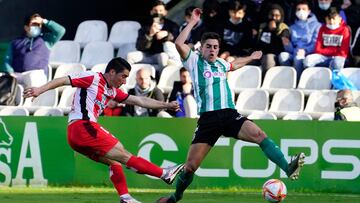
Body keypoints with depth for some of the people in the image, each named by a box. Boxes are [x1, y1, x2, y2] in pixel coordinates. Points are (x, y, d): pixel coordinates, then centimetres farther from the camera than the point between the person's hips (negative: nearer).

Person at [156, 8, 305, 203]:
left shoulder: (221, 64, 21)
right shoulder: (195, 61, 6)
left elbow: (234, 64, 48)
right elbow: (179, 44, -12)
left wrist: (251, 58, 58)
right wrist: (192, 22, -8)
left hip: (230, 115, 3)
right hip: (208, 119, -3)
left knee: (259, 135, -25)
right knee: (190, 165, -5)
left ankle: (288, 168, -36)